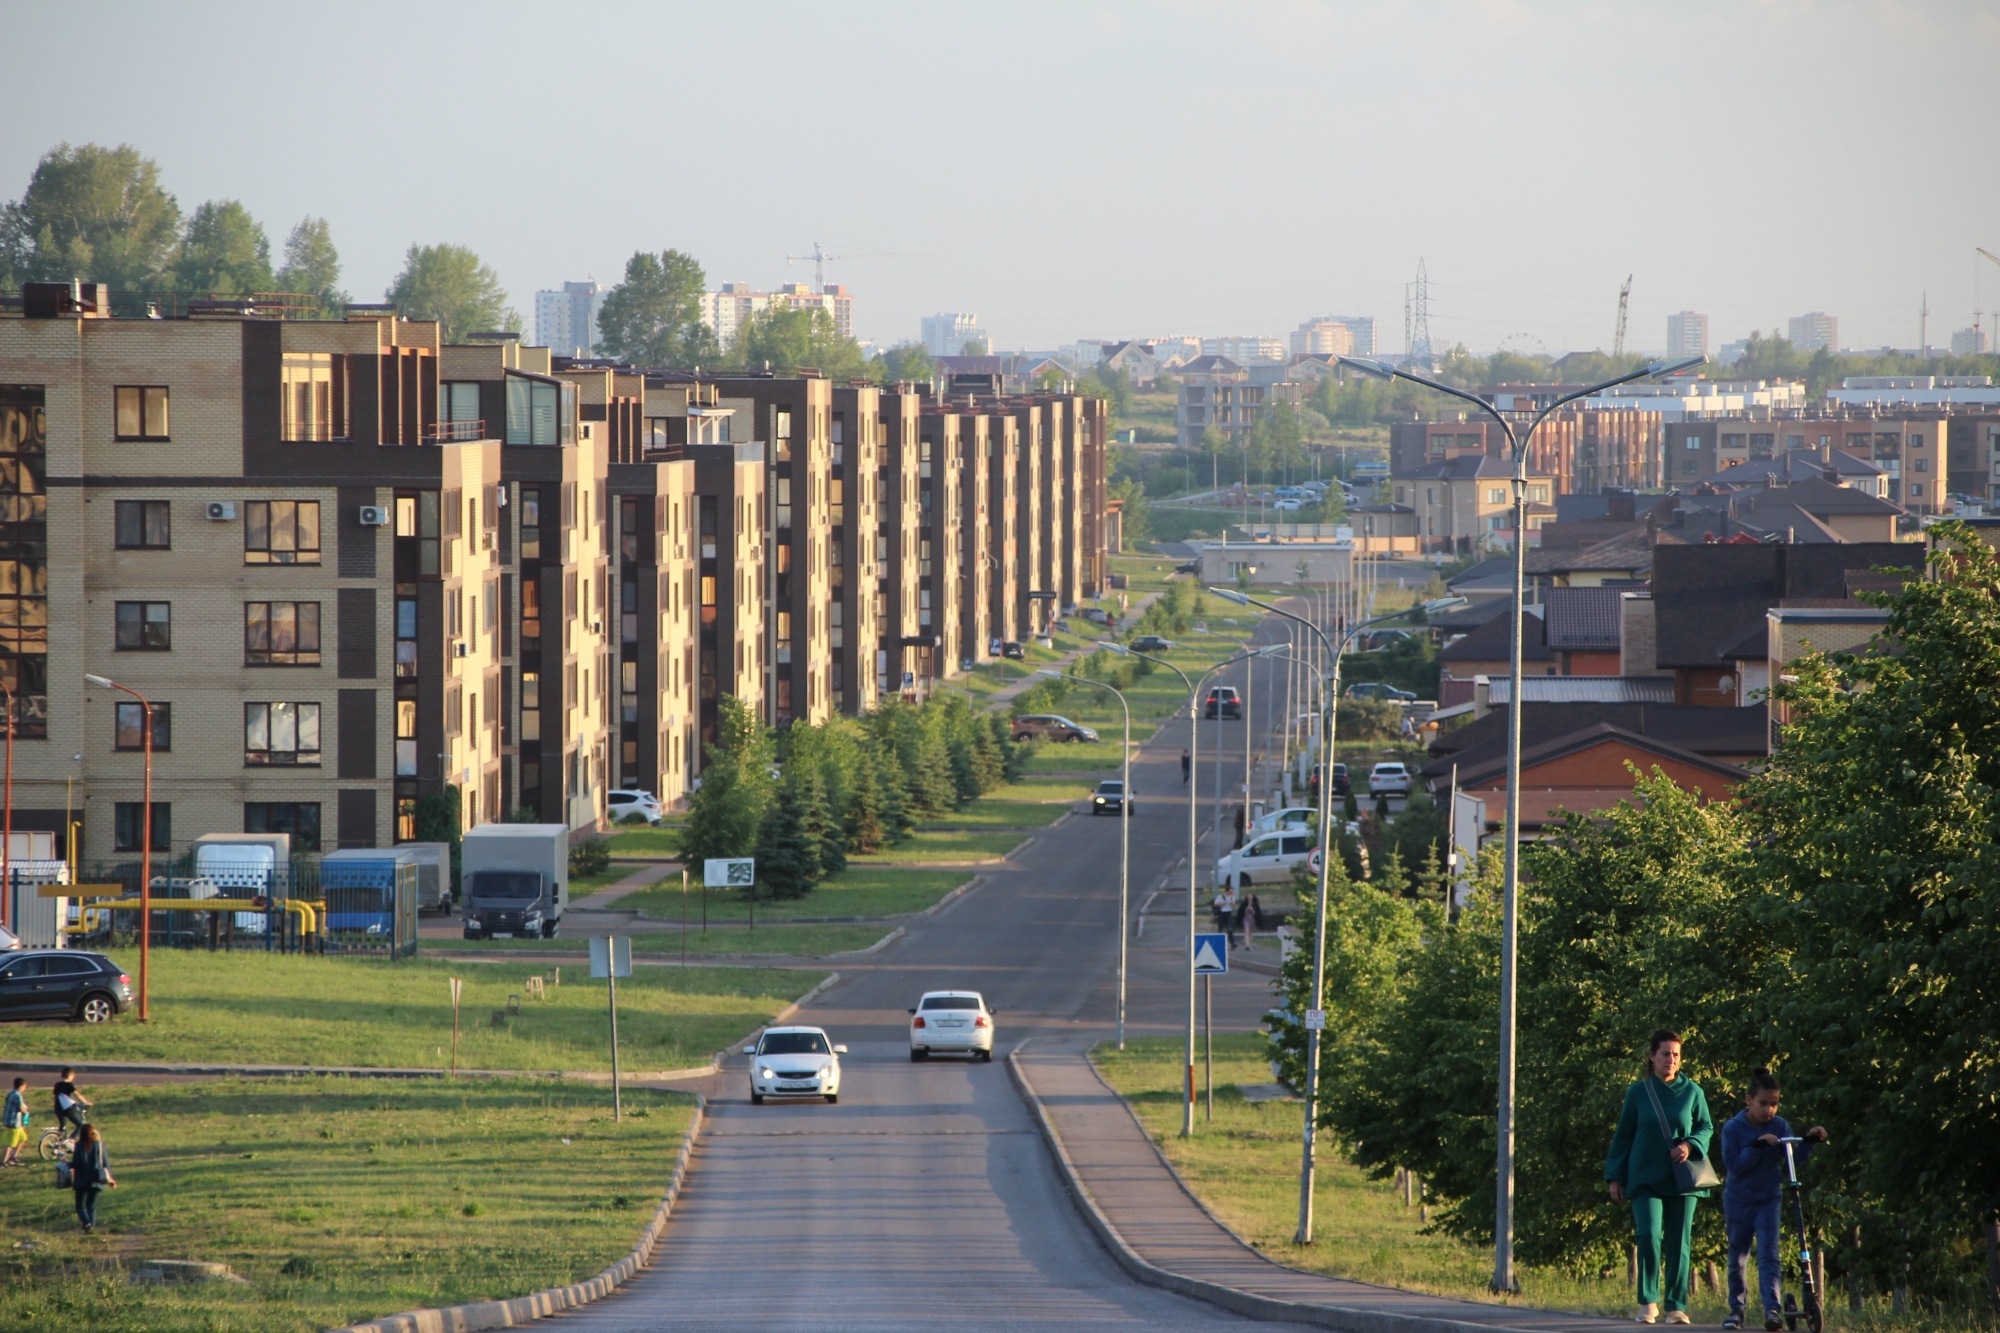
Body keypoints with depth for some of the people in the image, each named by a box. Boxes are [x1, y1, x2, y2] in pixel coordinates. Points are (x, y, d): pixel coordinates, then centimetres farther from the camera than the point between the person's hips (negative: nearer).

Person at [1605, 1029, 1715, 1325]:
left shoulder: (1692, 1092, 4)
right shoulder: (1638, 1093, 3)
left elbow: (1707, 1128, 11)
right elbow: (1622, 1137, 8)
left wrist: (1690, 1145, -11)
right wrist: (1615, 1177, 4)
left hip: (1682, 1179, 1)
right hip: (1645, 1179, -1)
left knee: (1679, 1243, 2)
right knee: (1649, 1235, -17)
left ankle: (1676, 1306, 10)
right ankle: (1648, 1301, -6)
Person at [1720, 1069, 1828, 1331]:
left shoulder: (1779, 1127, -4)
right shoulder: (1733, 1129, -10)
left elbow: (1795, 1158, -10)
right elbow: (1733, 1165, -18)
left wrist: (1809, 1141, -27)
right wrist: (1756, 1146, -30)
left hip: (1768, 1200, 0)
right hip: (1738, 1201, 0)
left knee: (1769, 1256, -13)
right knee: (1737, 1259, 9)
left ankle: (1773, 1308, -20)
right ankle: (1736, 1308, 20)